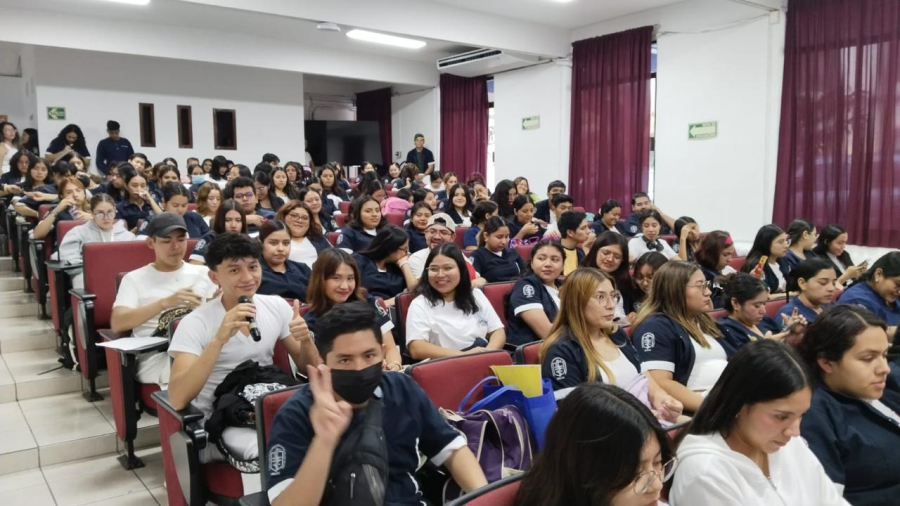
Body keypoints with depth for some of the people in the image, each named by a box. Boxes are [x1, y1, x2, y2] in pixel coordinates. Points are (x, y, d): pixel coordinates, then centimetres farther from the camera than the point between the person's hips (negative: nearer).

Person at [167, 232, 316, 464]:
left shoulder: (277, 307, 1)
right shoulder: (195, 324, -12)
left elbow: (308, 369, 7)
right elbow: (177, 400, -24)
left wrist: (306, 341, -16)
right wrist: (219, 339, -35)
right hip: (221, 423, -4)